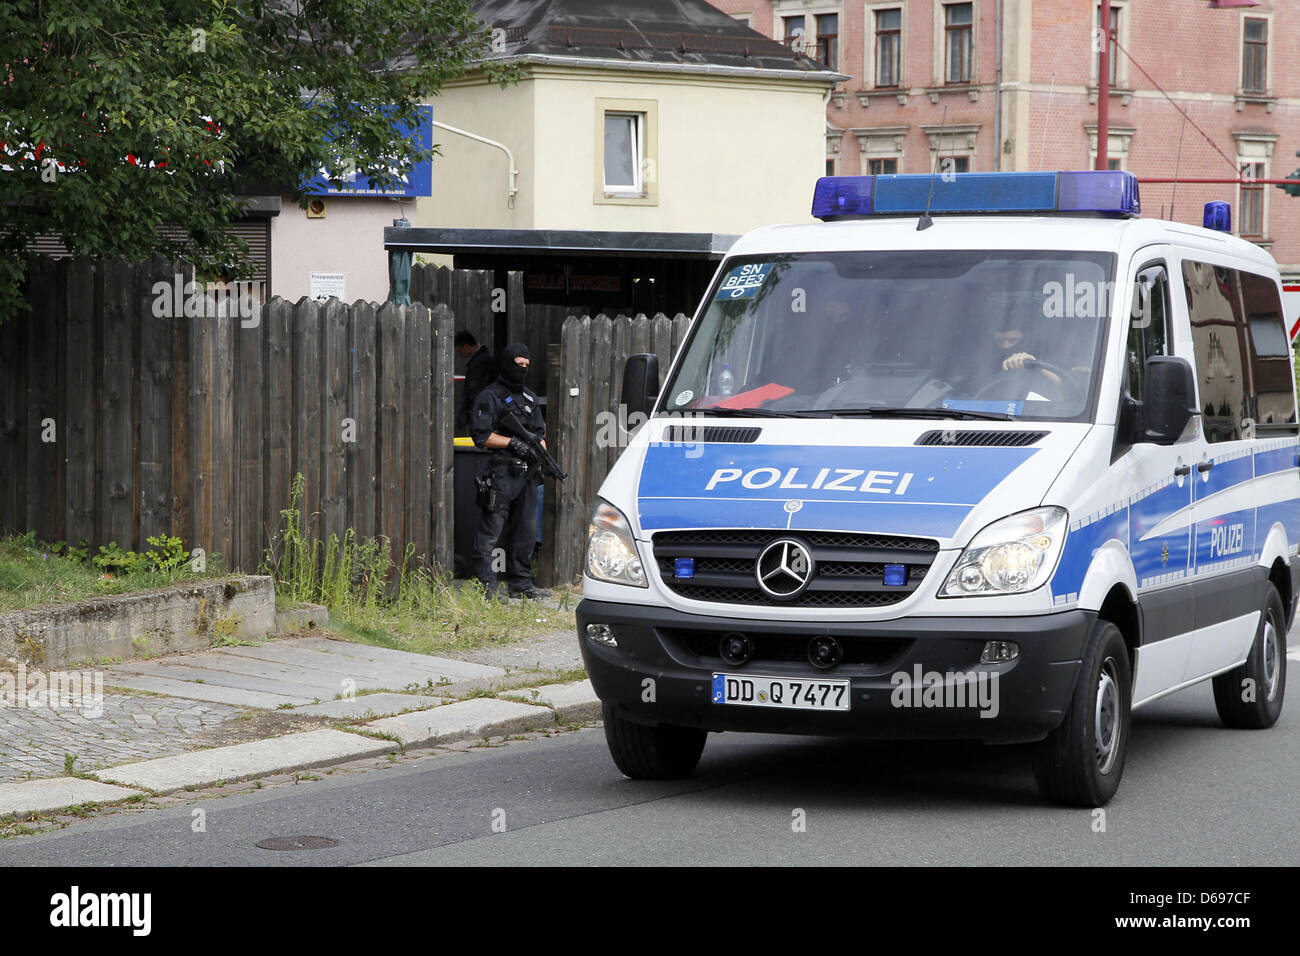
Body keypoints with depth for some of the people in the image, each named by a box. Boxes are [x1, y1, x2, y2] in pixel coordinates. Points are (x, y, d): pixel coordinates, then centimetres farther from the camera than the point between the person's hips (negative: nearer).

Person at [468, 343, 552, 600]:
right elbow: (481, 435, -11)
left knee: (526, 531, 9)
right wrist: (513, 443, -16)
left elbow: (539, 433, 21)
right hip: (500, 473, -7)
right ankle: (486, 586, -4)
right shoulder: (490, 397, -4)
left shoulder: (529, 398, 20)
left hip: (526, 473, 7)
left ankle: (520, 584, 17)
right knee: (490, 531, -6)